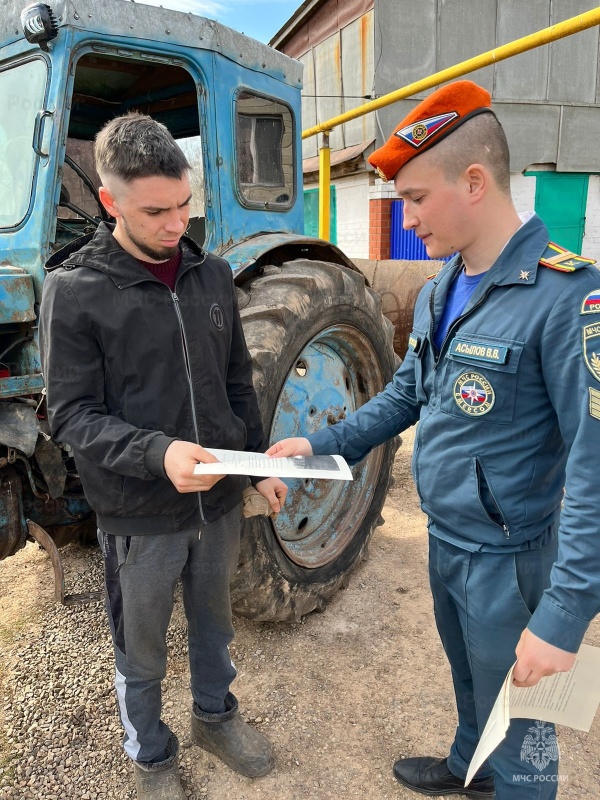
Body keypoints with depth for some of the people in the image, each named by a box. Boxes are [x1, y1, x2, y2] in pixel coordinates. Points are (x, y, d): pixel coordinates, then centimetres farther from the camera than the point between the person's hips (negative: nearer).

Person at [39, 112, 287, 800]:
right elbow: (72, 415, -15)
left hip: (219, 500, 4)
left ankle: (214, 715, 51)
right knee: (141, 651, 18)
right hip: (139, 515, -4)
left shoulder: (212, 273, 0)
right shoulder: (74, 290, -13)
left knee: (213, 621, 25)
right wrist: (159, 452, -30)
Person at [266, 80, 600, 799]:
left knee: (515, 718, 14)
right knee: (468, 679, 30)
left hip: (506, 557, -8)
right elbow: (407, 394, 13)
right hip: (444, 539, 8)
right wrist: (322, 445, 4)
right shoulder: (438, 292, 2)